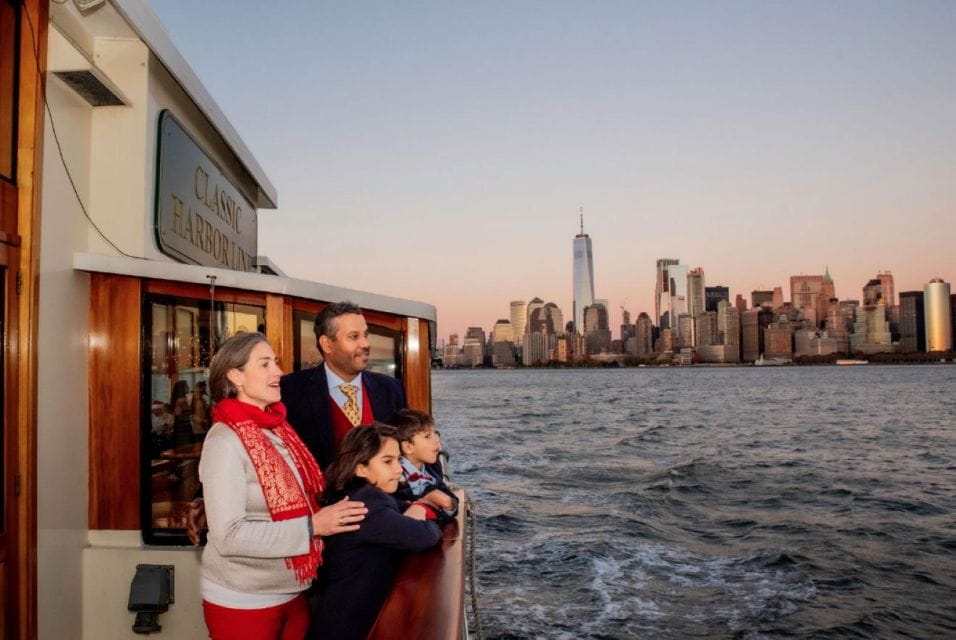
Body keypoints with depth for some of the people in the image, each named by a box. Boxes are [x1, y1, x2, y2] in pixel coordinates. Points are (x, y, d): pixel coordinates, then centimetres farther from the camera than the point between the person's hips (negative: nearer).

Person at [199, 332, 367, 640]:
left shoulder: (277, 428, 4)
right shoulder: (225, 440, -18)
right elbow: (228, 536, -23)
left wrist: (327, 514, -4)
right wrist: (312, 526, -23)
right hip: (243, 602, -6)